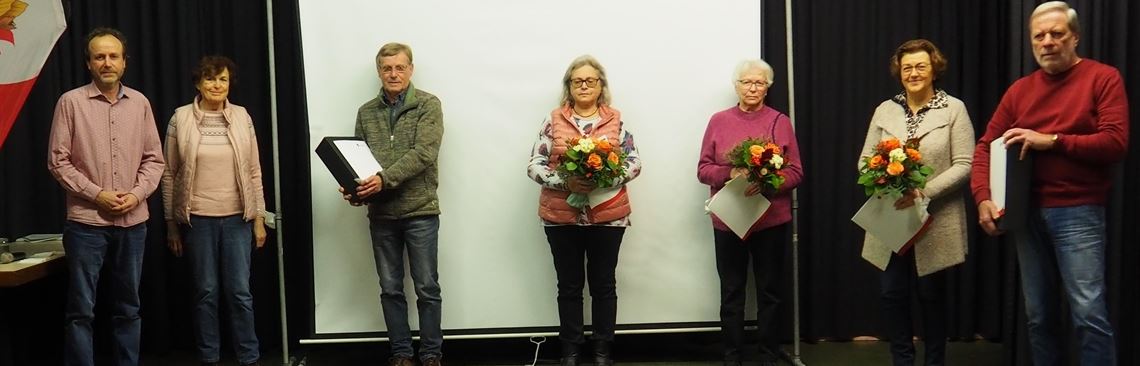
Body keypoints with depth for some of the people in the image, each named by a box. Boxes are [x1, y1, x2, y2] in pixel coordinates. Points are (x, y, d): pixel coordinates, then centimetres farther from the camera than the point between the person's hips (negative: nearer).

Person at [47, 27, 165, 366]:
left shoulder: (140, 103, 6)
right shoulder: (71, 102, -3)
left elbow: (154, 158, 8)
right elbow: (58, 161, -4)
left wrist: (137, 193, -8)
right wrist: (96, 194, -13)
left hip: (133, 222, 3)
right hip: (86, 222, -3)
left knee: (128, 307, 12)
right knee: (81, 309, 2)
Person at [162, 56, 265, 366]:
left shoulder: (242, 117, 2)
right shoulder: (181, 118, -2)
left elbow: (254, 172, 5)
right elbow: (169, 174, 2)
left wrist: (259, 218, 2)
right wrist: (171, 224, 2)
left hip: (237, 218, 1)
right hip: (197, 219, -1)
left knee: (240, 291, 3)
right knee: (206, 292, 7)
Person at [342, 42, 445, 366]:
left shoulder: (428, 105, -3)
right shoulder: (366, 112, 10)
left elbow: (423, 154, -15)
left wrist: (384, 179, -24)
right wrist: (354, 187, -10)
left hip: (420, 210, -4)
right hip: (381, 213, 4)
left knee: (427, 287, 4)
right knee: (391, 288, 10)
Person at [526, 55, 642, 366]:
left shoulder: (615, 120, 4)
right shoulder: (554, 120, 3)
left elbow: (634, 162, 2)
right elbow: (534, 165, -1)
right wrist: (565, 182, -18)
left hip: (608, 215, 0)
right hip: (562, 216, 0)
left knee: (603, 284, 9)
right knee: (569, 285, 8)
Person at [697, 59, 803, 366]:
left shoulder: (780, 122, 3)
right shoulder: (719, 121, 4)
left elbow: (796, 172, 1)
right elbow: (703, 169, 4)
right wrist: (729, 174, -16)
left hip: (771, 219, 0)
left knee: (769, 291, 7)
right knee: (731, 292, 5)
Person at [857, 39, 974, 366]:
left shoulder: (954, 109, -1)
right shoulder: (885, 110, 9)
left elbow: (963, 165, -8)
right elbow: (865, 160, 8)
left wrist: (924, 192, -20)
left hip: (934, 223, -3)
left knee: (931, 295, 8)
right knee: (892, 294, 5)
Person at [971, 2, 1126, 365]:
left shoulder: (1103, 78, -1)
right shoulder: (1019, 89, 11)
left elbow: (1116, 143, -12)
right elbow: (986, 145, 7)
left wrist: (1051, 140, -17)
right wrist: (983, 198, -7)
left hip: (1077, 212, -4)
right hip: (1027, 213, 5)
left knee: (1089, 314, -10)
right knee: (1038, 315, 11)